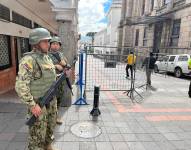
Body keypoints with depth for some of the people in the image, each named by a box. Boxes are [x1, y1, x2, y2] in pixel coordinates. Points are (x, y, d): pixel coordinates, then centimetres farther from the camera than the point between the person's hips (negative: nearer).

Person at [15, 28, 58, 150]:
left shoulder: (47, 57, 6)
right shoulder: (29, 60, -20)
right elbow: (20, 86, -25)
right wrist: (32, 105, -25)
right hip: (38, 103, -8)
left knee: (50, 126, 23)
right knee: (38, 132, 8)